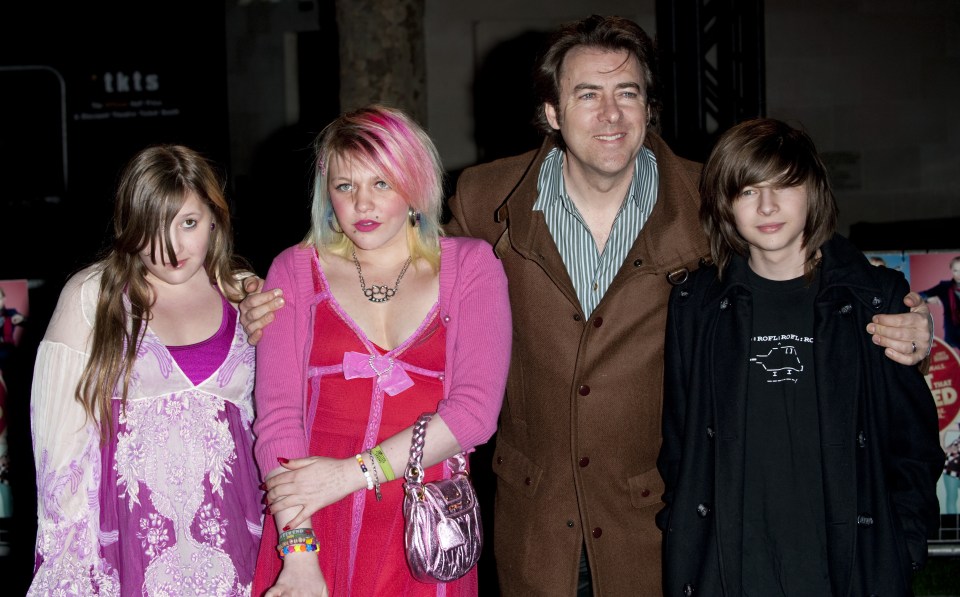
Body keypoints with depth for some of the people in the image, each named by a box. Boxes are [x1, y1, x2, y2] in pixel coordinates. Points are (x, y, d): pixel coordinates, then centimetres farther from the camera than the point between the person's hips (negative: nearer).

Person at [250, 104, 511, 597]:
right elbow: (276, 414, -6)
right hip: (313, 531, 0)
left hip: (423, 533, 0)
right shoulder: (296, 270, 4)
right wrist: (298, 554, -16)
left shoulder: (470, 266, 3)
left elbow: (476, 409, -8)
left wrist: (352, 471, -15)